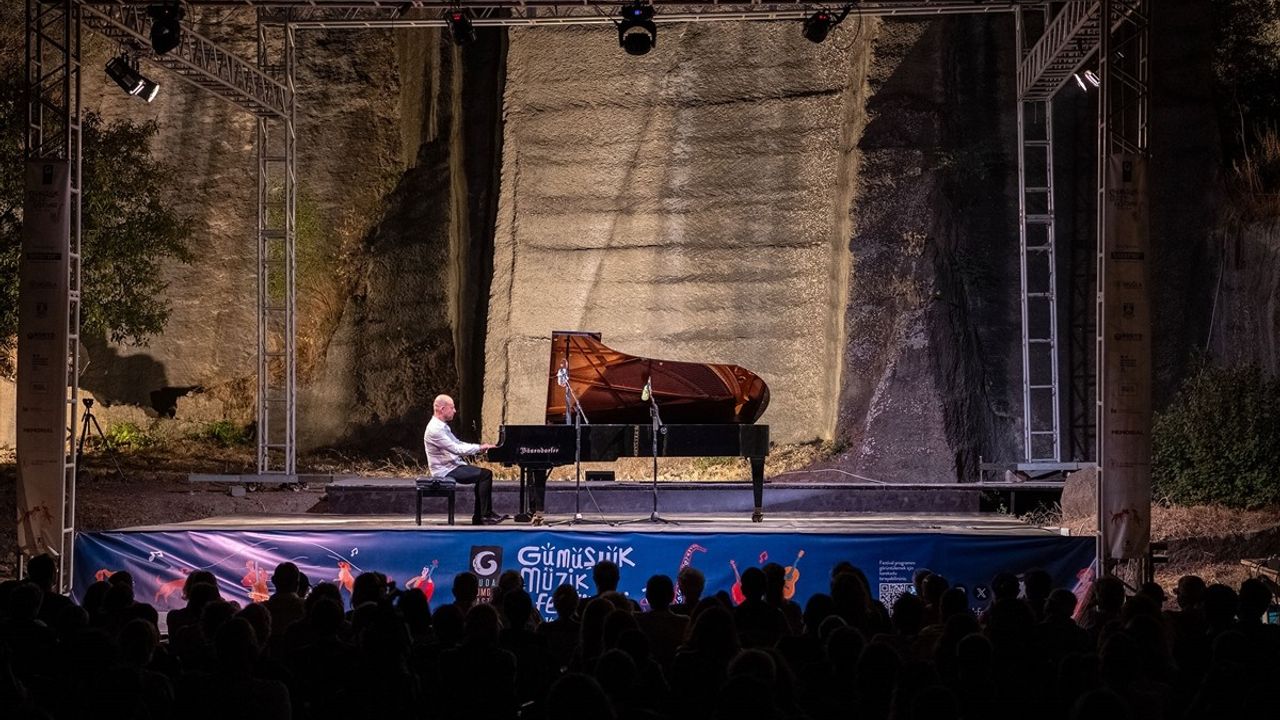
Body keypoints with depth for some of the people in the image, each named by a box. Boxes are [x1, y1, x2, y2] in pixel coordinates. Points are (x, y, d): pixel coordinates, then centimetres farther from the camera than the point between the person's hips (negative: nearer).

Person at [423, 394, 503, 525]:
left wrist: (481, 447, 7)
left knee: (484, 474, 5)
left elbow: (458, 444, 19)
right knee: (485, 475, -16)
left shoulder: (442, 426, 14)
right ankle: (486, 515, -12)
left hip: (453, 466, 10)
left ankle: (478, 518, 4)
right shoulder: (435, 429, -21)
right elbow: (456, 449, -24)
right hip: (446, 471, -10)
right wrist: (479, 448, -17)